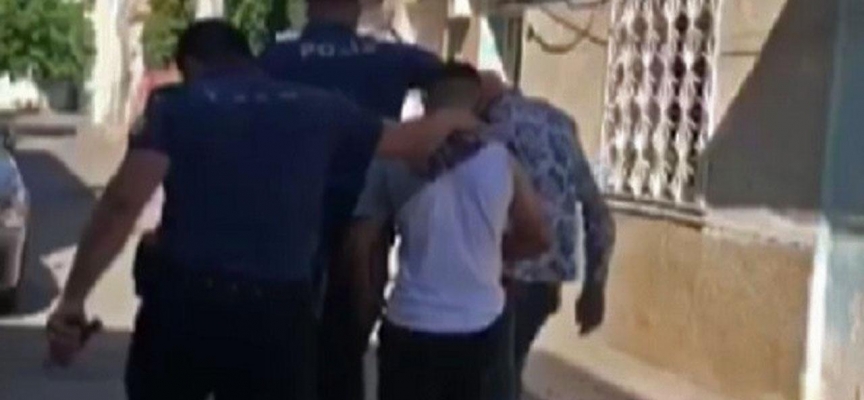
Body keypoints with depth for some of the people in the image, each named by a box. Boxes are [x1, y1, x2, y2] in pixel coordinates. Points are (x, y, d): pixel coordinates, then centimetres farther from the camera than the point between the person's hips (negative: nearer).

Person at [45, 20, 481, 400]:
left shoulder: (176, 107, 2)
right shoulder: (319, 109, 9)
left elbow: (124, 201, -11)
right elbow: (411, 142, 22)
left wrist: (72, 298, -11)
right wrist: (453, 121, 43)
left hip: (184, 303, -1)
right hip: (279, 312, 1)